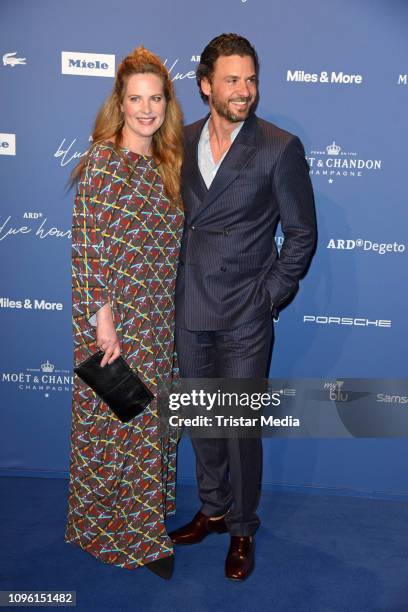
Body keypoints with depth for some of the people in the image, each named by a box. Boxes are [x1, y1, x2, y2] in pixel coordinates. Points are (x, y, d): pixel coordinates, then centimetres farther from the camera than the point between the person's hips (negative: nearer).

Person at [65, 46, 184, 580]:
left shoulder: (164, 165, 10)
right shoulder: (104, 158, -11)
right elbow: (89, 243, -15)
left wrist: (175, 310, 13)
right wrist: (104, 317, -19)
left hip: (158, 319, 7)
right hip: (115, 316, -7)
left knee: (149, 419, 16)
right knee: (117, 422, 4)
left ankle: (144, 514, 35)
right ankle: (110, 530, 24)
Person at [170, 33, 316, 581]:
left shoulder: (280, 148, -8)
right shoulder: (183, 141, 6)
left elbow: (301, 234, -4)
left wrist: (269, 296, -10)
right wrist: (175, 285, 6)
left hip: (244, 315, -5)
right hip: (190, 311, 5)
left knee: (241, 426, 6)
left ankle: (242, 530, 27)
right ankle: (213, 509, 38)